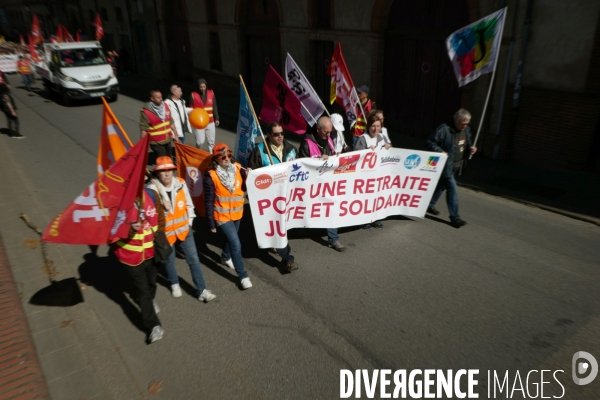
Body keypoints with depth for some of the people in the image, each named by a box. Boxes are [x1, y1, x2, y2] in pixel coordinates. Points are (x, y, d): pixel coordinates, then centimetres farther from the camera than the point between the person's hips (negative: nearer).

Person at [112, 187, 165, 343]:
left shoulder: (151, 195, -9)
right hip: (131, 255, -4)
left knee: (151, 281, 25)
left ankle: (149, 301, 56)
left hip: (151, 251, 4)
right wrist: (130, 229, -34)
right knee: (142, 289, 4)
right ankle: (153, 326, 16)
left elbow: (160, 218, 6)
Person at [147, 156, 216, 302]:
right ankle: (174, 284, 47)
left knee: (194, 260, 5)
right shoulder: (152, 189, -20)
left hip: (184, 229, 2)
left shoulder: (180, 184, -8)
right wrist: (164, 209, -32)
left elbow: (189, 204, 5)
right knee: (169, 261, 20)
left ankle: (201, 290, 17)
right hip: (165, 233, -2)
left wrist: (189, 221, 3)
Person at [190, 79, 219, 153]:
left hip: (210, 122, 3)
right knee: (200, 141, -4)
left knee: (211, 141, 10)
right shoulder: (194, 95, -8)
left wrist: (216, 118, 7)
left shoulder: (211, 93, 0)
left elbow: (214, 107, 7)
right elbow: (191, 109, -3)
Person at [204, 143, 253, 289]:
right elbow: (209, 201, -15)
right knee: (236, 244, -8)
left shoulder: (237, 168, -9)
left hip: (237, 213, 5)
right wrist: (211, 223, -12)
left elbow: (244, 188, 0)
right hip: (222, 215, -5)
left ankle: (225, 257, 56)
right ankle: (243, 276, 7)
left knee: (231, 238, 26)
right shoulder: (211, 175, -20)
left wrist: (247, 177, -20)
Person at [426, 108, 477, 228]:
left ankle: (430, 205, 38)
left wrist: (470, 148, -1)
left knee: (441, 186, 20)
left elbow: (467, 143, 21)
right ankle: (455, 217, -1)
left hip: (456, 166, 8)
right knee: (452, 189, -8)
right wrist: (440, 151, -25)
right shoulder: (444, 129, -19)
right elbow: (430, 141, -15)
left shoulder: (466, 130, 5)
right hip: (445, 165, -8)